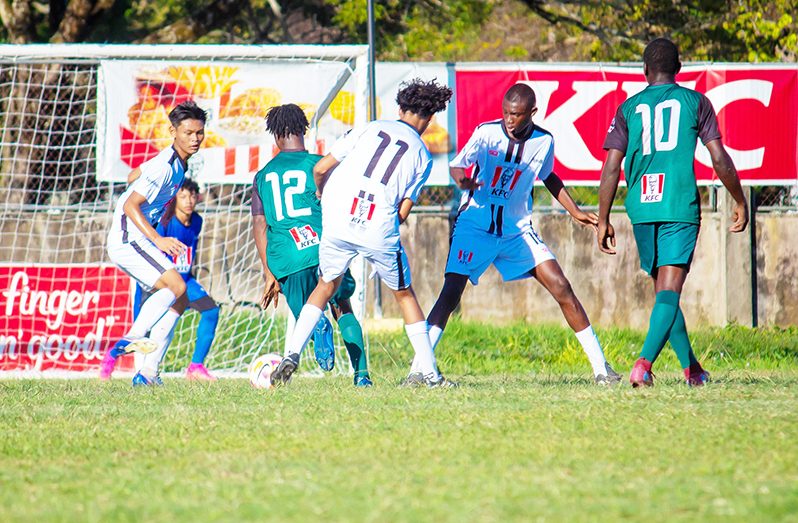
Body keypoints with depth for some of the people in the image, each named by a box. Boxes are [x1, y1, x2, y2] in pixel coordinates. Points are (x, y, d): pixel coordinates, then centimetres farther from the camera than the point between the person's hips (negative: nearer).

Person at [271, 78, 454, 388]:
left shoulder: (370, 129, 12)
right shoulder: (422, 156, 12)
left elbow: (320, 169, 10)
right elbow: (403, 212, 8)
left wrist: (321, 195, 30)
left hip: (338, 222, 1)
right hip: (380, 229, -1)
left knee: (326, 286, 22)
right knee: (404, 294, 18)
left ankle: (292, 354, 9)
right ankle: (429, 373, 14)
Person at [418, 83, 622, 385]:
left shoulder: (543, 142, -3)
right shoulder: (487, 133, -12)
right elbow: (456, 166, -13)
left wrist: (575, 212, 15)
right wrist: (463, 181, -37)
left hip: (518, 229, 3)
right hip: (475, 224, -3)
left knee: (561, 287, -5)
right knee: (451, 292, -18)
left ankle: (601, 368, 1)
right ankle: (419, 368, -15)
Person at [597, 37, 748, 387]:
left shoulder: (629, 108, 9)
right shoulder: (695, 102, 4)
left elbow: (612, 168, 4)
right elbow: (720, 159, 0)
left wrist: (603, 221, 9)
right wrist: (740, 203, 12)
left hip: (641, 211, 3)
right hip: (681, 208, -3)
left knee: (664, 290, 16)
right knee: (669, 290, -8)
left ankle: (691, 368, 23)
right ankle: (644, 362, -27)